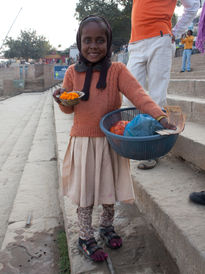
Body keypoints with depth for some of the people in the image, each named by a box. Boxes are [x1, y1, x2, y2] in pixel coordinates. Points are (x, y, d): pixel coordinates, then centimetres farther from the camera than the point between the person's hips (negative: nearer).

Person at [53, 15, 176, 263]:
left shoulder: (117, 70, -5)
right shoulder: (73, 72, 0)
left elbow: (137, 94, -18)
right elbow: (69, 108, 7)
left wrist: (160, 116, -33)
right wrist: (62, 100, -16)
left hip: (111, 141, 0)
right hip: (82, 142, 0)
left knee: (109, 187, 15)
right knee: (85, 191, 7)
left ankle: (106, 226, 41)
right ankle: (85, 238, 27)